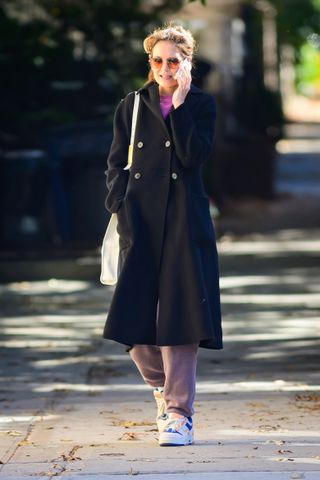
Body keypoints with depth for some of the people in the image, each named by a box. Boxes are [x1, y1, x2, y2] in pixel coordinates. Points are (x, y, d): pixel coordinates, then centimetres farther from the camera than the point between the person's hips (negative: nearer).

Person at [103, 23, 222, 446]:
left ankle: (179, 413, -5)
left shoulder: (201, 105, 4)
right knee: (134, 315, -4)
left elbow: (194, 156, -12)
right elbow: (116, 163, 15)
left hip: (184, 221, -2)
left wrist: (179, 105, -12)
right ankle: (164, 389, 23)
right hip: (141, 220, 2)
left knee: (179, 313, -8)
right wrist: (121, 205, 1)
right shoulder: (132, 106, 10)